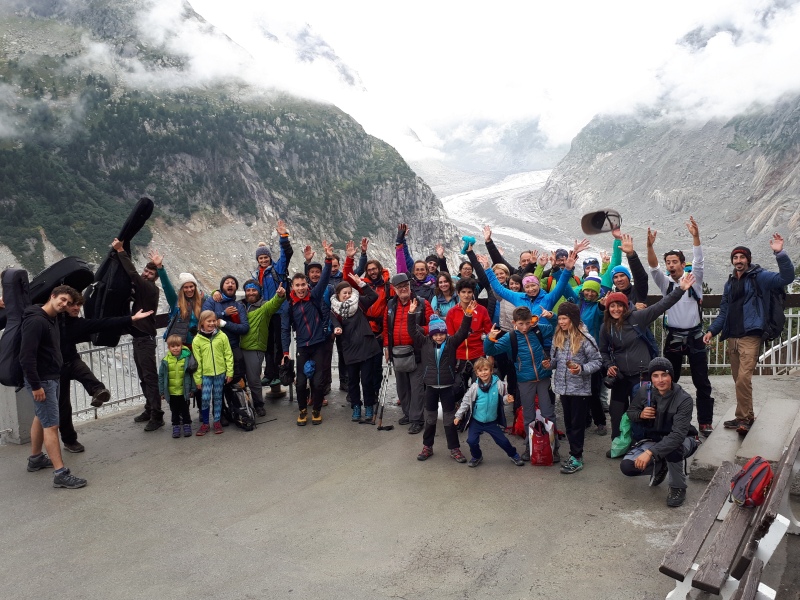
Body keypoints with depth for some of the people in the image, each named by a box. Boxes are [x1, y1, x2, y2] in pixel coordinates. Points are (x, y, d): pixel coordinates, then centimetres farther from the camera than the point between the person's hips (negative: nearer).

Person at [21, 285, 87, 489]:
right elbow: (26, 356, -25)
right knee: (51, 425, -10)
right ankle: (60, 473, -9)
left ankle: (36, 458, 37)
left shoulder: (51, 320, 9)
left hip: (51, 378, 10)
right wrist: (35, 385, -25)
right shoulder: (35, 320, -21)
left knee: (41, 418, 22)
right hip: (41, 380, -10)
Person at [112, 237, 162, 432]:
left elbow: (133, 274, -22)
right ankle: (149, 410, 23)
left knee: (150, 377, -9)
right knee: (143, 377, 14)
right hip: (138, 338, 9)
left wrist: (121, 251, -17)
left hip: (146, 339, -9)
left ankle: (157, 416, -8)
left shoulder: (151, 289, -11)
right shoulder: (141, 289, 15)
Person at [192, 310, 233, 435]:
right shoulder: (197, 340, -3)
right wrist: (198, 379, 0)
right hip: (206, 374, -1)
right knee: (205, 398, -4)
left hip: (220, 373, 1)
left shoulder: (222, 336, -1)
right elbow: (197, 361, -1)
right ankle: (205, 424, 11)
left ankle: (217, 422, 23)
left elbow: (228, 355, 1)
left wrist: (230, 372, -2)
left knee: (218, 398, 11)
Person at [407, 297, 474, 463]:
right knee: (430, 418, 13)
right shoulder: (424, 343, -2)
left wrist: (467, 316, -29)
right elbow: (413, 331, -8)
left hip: (448, 387, -1)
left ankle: (454, 449, 15)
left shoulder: (452, 342, -4)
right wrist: (411, 314, -20)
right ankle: (427, 447, 25)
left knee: (450, 418, 7)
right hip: (431, 387, 1)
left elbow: (463, 332, -14)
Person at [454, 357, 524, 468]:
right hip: (476, 421, 0)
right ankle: (477, 457, 23)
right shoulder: (475, 387, -12)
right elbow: (466, 401, -3)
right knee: (471, 441, -7)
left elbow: (504, 397, 4)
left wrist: (508, 399, -20)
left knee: (502, 440, 8)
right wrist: (458, 416, -1)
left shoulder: (498, 384, -12)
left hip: (492, 421, 0)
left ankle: (514, 455, 35)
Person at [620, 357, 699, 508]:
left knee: (670, 449, -40)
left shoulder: (683, 399, -25)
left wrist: (650, 452, -44)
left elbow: (678, 434, -35)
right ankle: (660, 466, 14)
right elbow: (630, 412, 5)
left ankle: (678, 487, -10)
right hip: (653, 440, 4)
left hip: (681, 441, -4)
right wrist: (640, 414, -21)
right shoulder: (645, 391, -12)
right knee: (627, 466, -19)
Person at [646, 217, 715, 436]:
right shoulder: (665, 283, 4)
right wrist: (650, 245, -29)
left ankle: (705, 422, 9)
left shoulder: (694, 280, 1)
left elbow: (698, 261, -15)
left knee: (702, 382, 2)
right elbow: (653, 267, -11)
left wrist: (695, 236, -30)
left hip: (695, 338, -1)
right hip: (673, 338, 2)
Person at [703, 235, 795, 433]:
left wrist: (779, 253, -26)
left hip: (750, 337, -7)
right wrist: (712, 330, 11)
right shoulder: (730, 283, 19)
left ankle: (744, 418, -8)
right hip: (732, 338, 7)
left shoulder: (759, 276, 0)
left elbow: (786, 277, -16)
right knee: (738, 379, 10)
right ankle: (746, 416, 21)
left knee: (743, 378, -17)